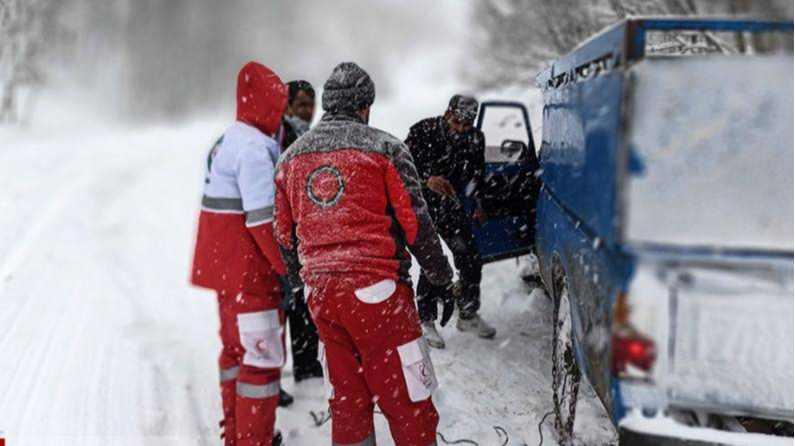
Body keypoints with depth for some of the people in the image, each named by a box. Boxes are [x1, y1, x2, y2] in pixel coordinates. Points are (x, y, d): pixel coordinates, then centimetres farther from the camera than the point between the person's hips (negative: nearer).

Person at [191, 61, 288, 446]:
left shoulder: (228, 141, 13)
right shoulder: (255, 147, -18)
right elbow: (263, 220, -23)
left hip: (224, 266, 10)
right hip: (250, 272, -10)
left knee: (237, 347, 20)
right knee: (263, 356, -2)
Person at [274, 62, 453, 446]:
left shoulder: (290, 158, 14)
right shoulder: (384, 147, -2)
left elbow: (285, 234, 18)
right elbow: (415, 222, -3)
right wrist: (441, 275, 8)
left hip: (320, 292, 6)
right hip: (374, 287, -6)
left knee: (346, 399, 15)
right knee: (407, 403, 0)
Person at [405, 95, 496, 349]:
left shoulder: (475, 139, -1)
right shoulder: (423, 131, -15)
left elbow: (477, 175, 14)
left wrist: (478, 205, 13)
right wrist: (428, 179, -35)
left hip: (452, 207, 5)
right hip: (423, 205, -5)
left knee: (471, 259, 5)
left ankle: (468, 315, 25)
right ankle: (426, 322, 2)